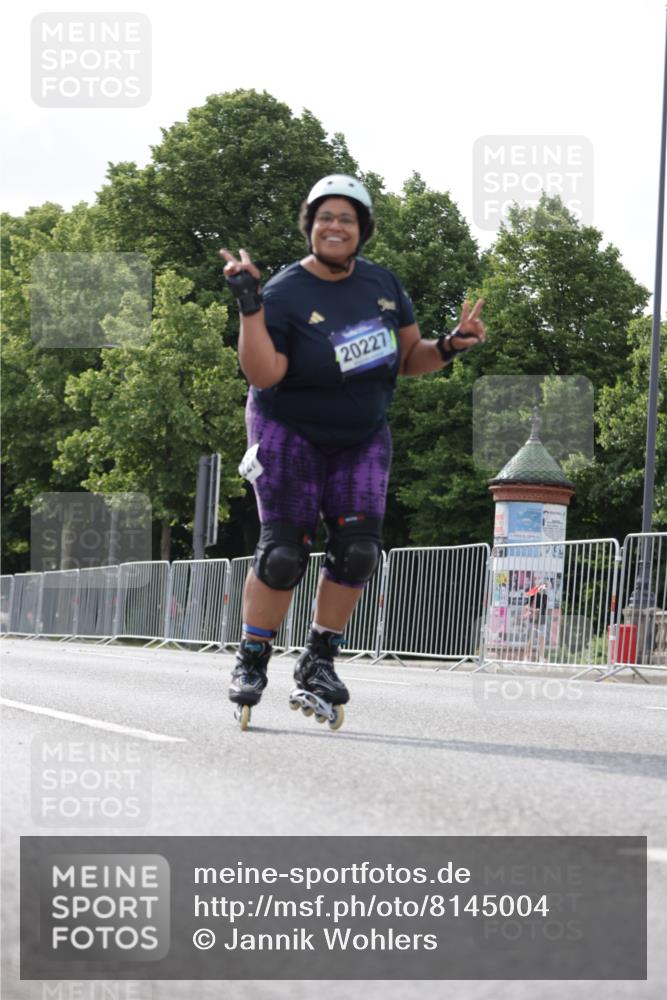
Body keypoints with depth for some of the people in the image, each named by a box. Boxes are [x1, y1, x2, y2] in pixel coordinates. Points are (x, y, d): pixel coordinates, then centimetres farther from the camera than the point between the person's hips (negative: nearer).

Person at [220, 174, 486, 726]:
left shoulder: (382, 283, 0)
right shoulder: (285, 292, -16)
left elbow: (409, 358, 9)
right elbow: (263, 374, -27)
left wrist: (450, 346, -9)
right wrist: (249, 304, -36)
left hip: (363, 437, 5)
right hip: (290, 434, -4)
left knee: (358, 550, -6)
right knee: (283, 551, -10)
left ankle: (319, 660, 8)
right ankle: (251, 661, 4)